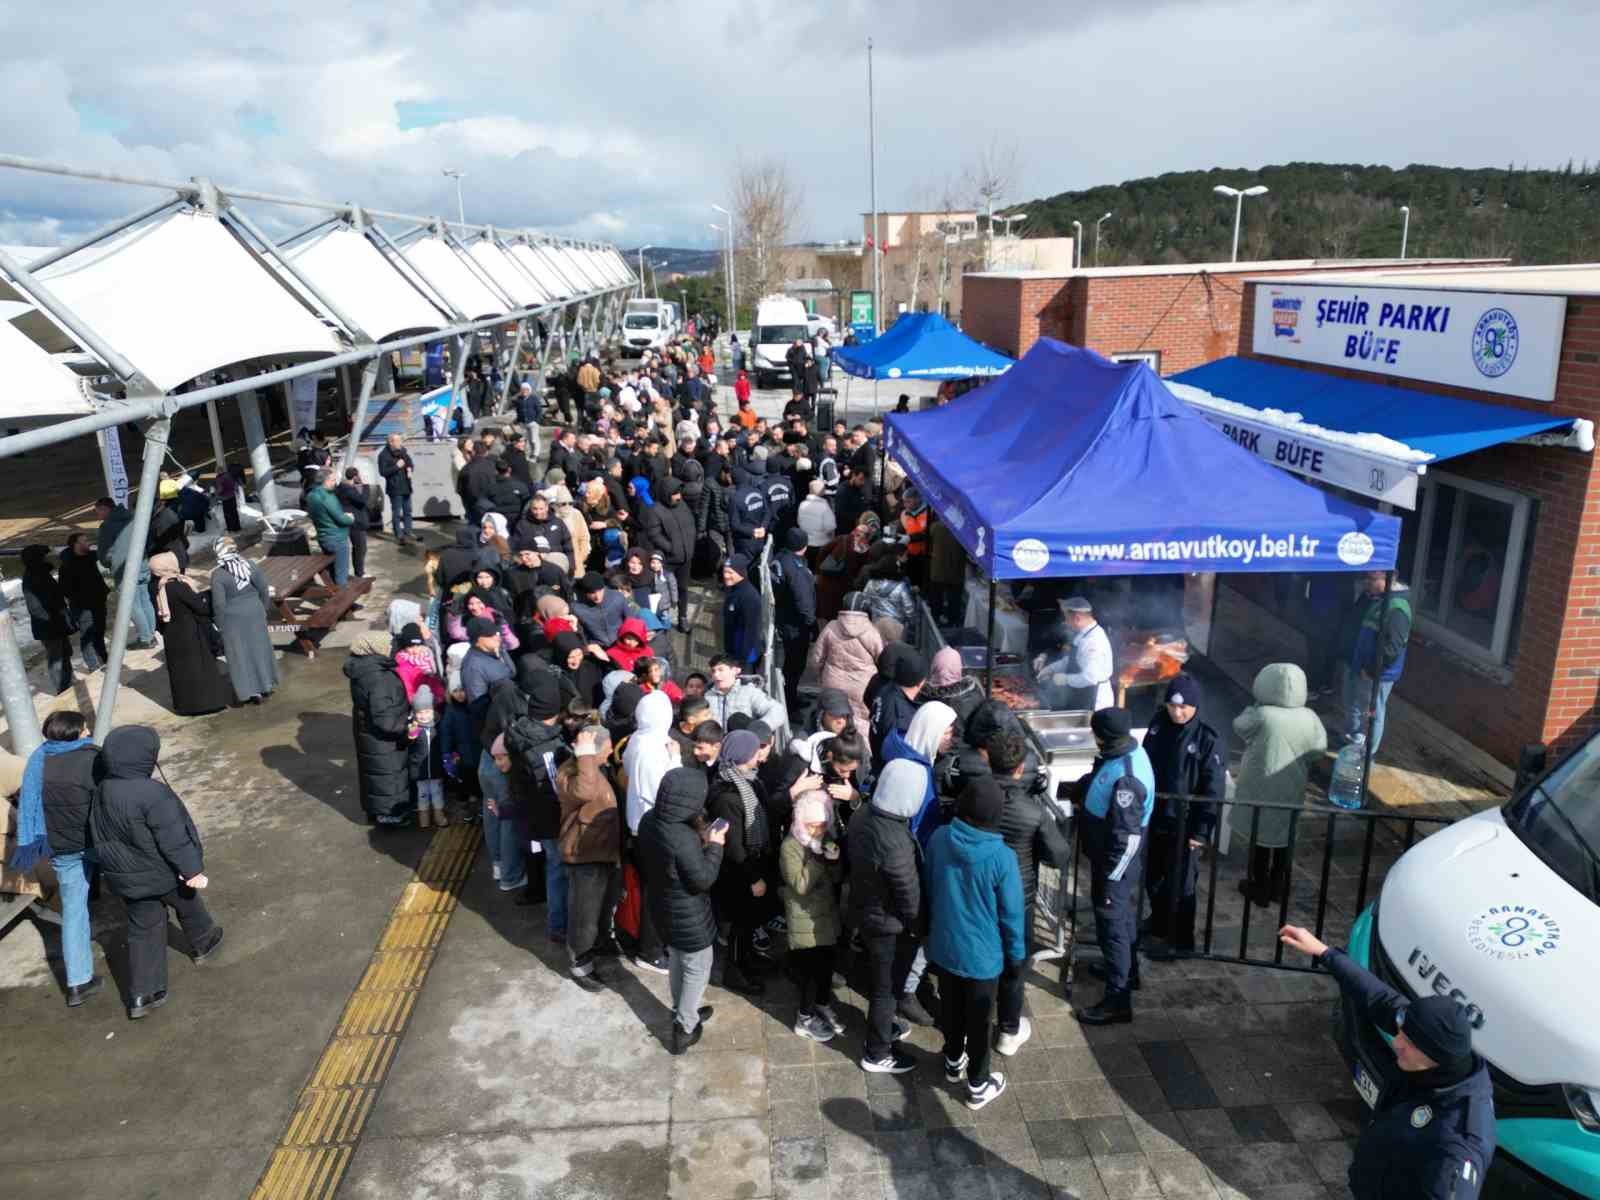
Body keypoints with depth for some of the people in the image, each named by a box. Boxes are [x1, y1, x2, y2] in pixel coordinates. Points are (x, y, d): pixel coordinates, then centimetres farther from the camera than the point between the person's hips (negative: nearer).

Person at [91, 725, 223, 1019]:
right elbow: (174, 839, -25)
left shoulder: (102, 791, -5)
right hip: (163, 873, -6)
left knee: (143, 931, 15)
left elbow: (101, 837, 9)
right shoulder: (152, 794, -30)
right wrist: (192, 869, -16)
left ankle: (141, 996, 16)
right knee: (188, 905, 24)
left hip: (126, 877, 6)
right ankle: (203, 943, 50)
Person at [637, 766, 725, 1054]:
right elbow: (703, 880, -26)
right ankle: (684, 1029, 30)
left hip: (661, 906, 8)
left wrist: (700, 841, 0)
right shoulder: (683, 838, -37)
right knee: (698, 969, 17)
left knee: (676, 960, 29)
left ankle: (682, 1012, 49)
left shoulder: (649, 819, -11)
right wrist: (714, 846, -14)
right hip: (688, 916, -8)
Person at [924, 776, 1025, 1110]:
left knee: (950, 1007, 25)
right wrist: (1017, 953, 2)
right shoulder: (1002, 857, -27)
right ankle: (978, 1086, 32)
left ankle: (953, 1062, 47)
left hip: (943, 945, 4)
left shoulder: (939, 839, -15)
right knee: (978, 1019, 15)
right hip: (982, 953, -4)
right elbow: (1011, 913, -15)